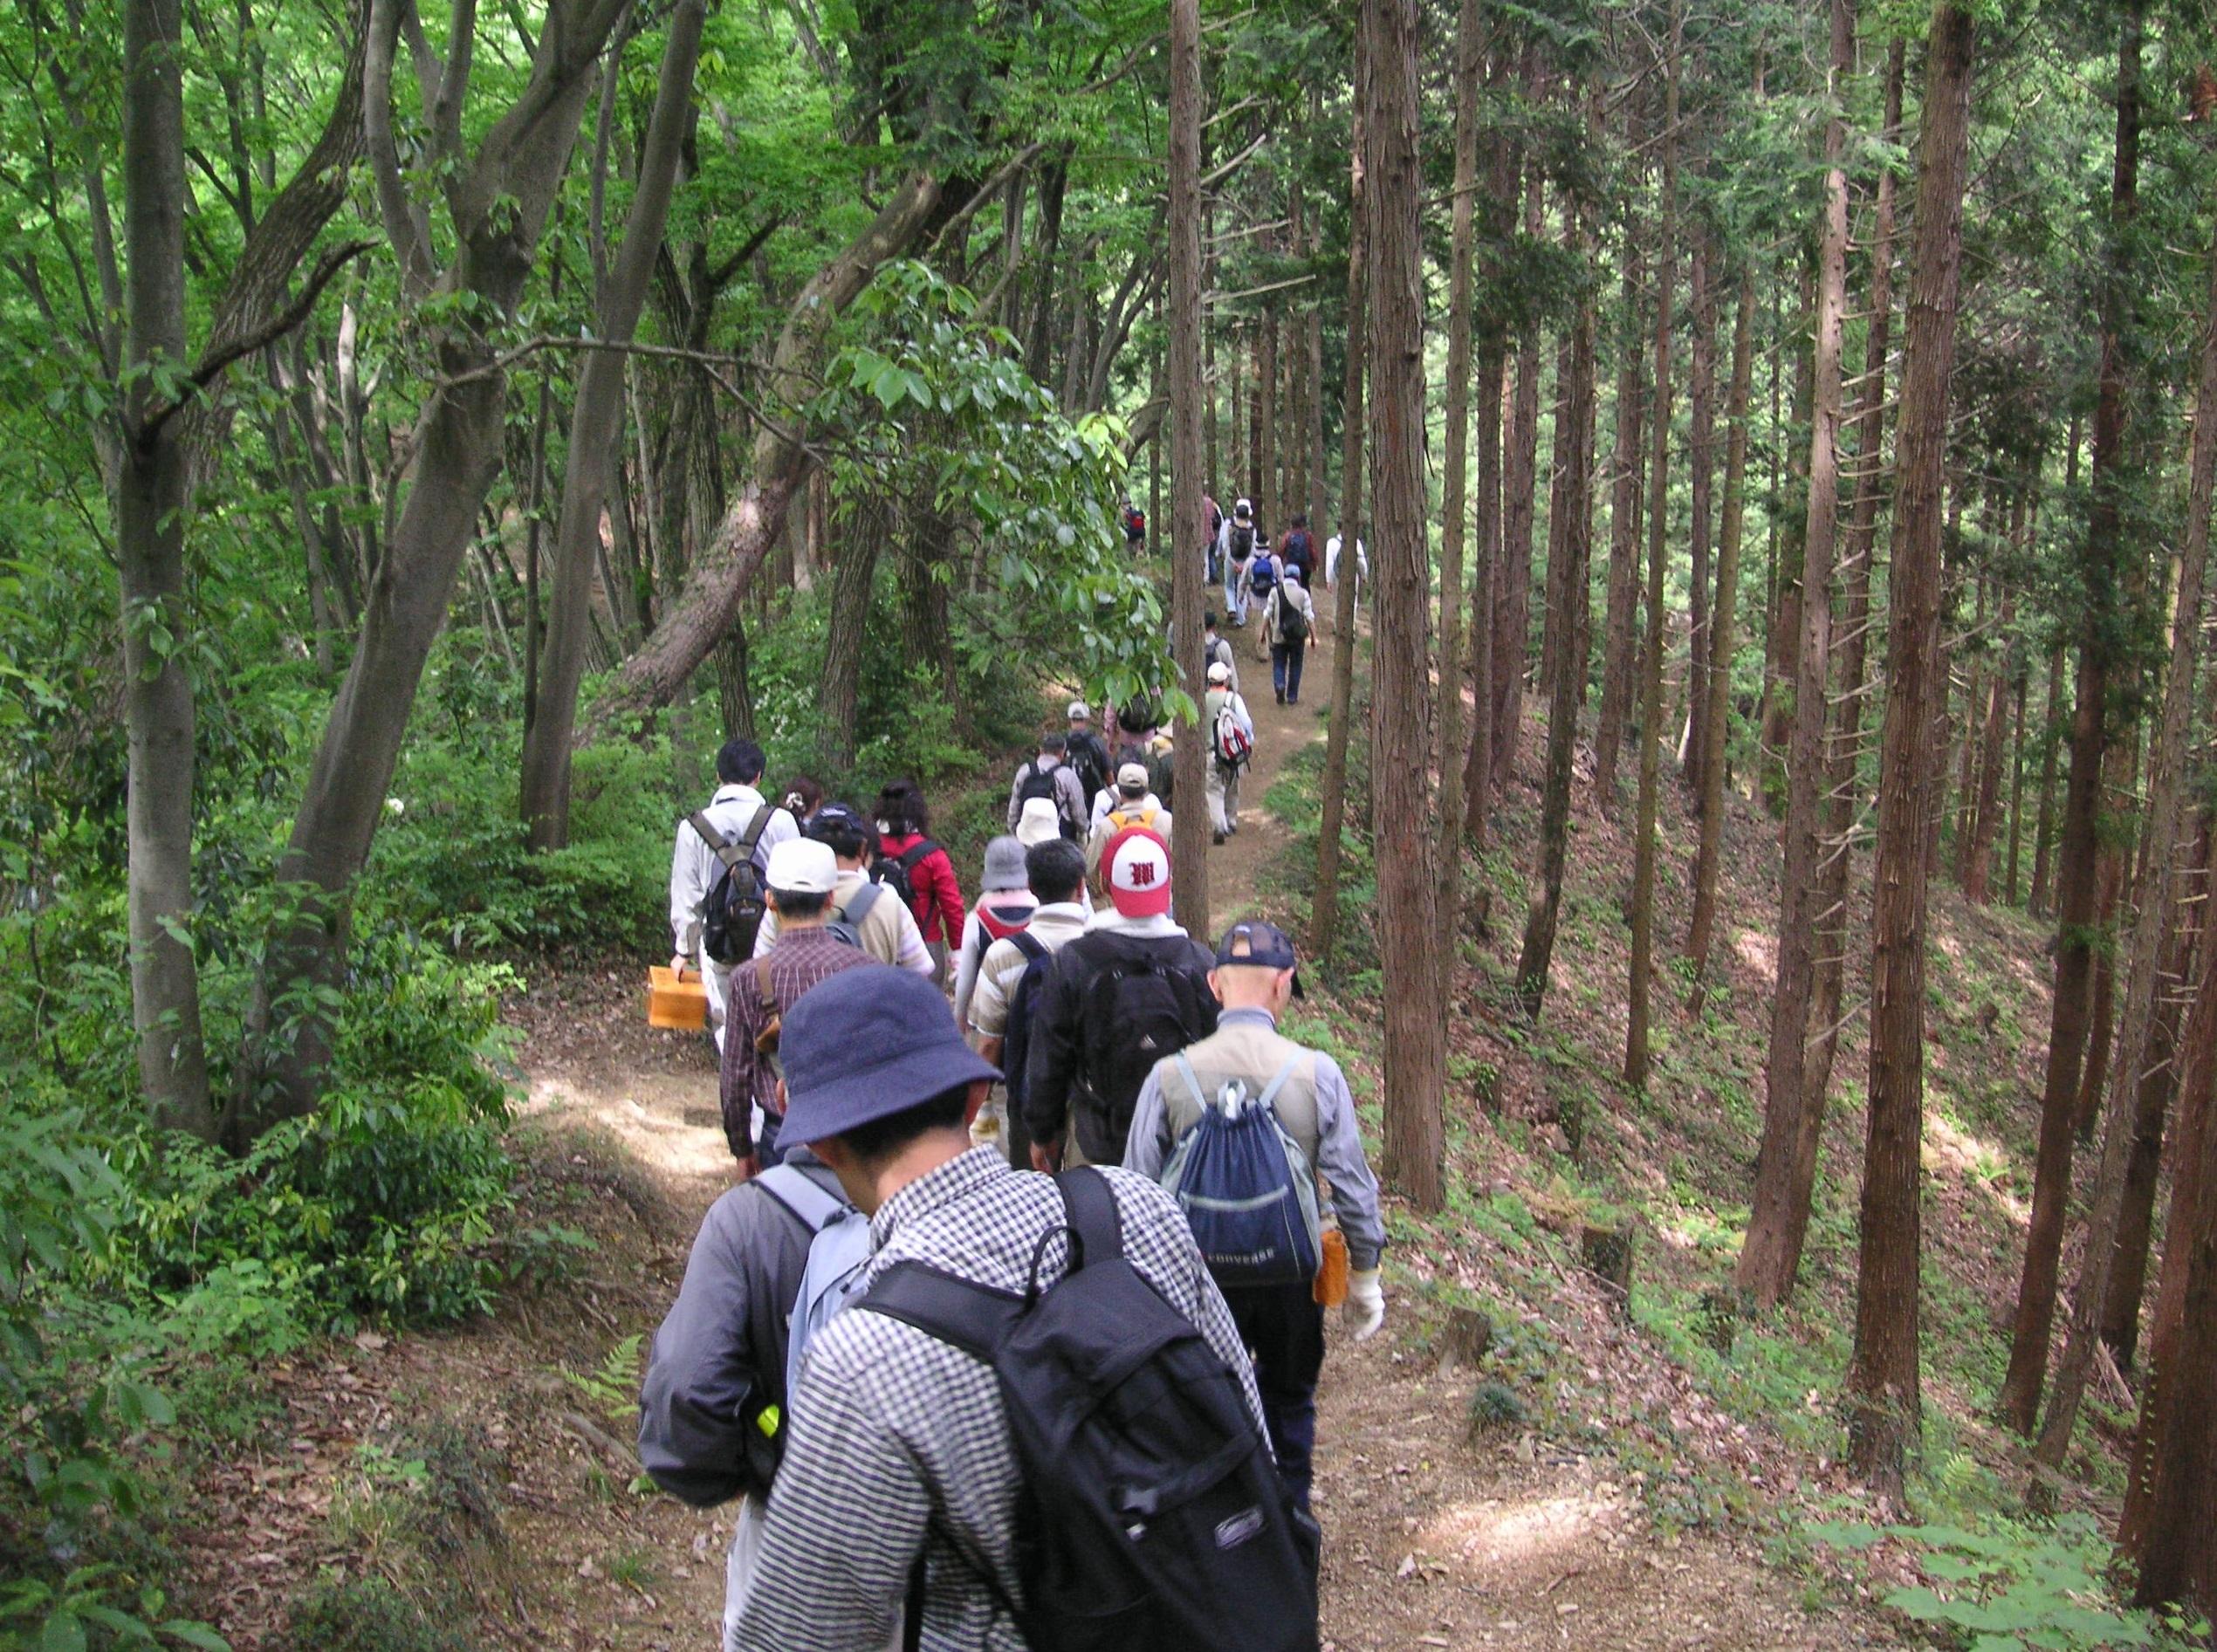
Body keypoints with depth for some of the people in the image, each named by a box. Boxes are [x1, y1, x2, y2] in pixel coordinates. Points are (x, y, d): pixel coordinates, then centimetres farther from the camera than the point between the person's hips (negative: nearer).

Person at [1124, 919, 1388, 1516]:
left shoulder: (1170, 1075, -11)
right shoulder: (1318, 1073, -12)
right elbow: (1352, 1186, -6)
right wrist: (1365, 1277, 8)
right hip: (1292, 1276, 0)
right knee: (1288, 1399, 22)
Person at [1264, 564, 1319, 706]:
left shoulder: (1275, 592, -2)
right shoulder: (1303, 593, -3)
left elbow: (1267, 615, -1)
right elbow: (1309, 617, -5)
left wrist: (1264, 632, 9)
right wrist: (1313, 637, 1)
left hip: (1278, 636, 0)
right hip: (1297, 637, 0)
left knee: (1278, 664, 11)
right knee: (1295, 666, 12)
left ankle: (1279, 685, -17)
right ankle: (1292, 697, 14)